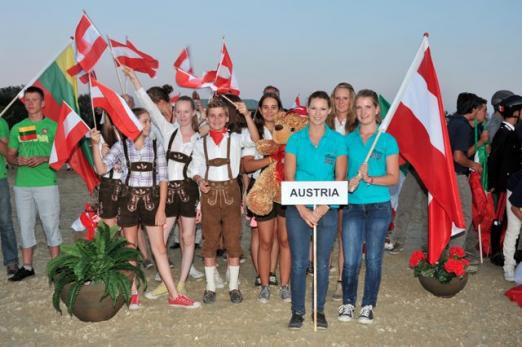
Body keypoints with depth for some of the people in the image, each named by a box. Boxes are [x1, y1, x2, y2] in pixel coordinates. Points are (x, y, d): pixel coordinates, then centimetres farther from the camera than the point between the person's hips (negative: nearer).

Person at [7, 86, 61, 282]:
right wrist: (17, 160, -8)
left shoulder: (53, 126, 2)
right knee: (25, 225, 8)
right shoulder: (17, 128, 11)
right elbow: (9, 155, 15)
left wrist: (43, 159, -16)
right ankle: (27, 267, 19)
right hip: (22, 185, 3)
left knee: (51, 225, 0)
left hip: (47, 184, -3)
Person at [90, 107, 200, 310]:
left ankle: (174, 295, 5)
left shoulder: (156, 147, 3)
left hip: (151, 200, 1)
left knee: (159, 248, 2)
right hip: (129, 199, 0)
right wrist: (95, 145, -18)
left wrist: (161, 208, -4)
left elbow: (163, 179, 2)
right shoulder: (121, 146, 0)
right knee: (130, 248, 8)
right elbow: (102, 169, -8)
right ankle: (133, 293, 19)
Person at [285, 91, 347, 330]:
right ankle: (297, 311, 15)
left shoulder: (337, 140, 4)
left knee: (323, 263, 7)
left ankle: (319, 310, 21)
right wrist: (303, 209, -11)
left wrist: (323, 207, -11)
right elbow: (289, 178, -1)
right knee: (298, 262, 1)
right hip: (299, 208, 0)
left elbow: (340, 178, 0)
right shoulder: (296, 139, 4)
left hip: (327, 209, 0)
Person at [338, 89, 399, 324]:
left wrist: (370, 179, -18)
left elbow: (394, 177, -2)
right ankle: (348, 303, 18)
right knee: (350, 259, 0)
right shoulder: (348, 140, 9)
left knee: (373, 259, 5)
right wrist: (347, 183, -10)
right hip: (352, 205, 1)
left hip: (379, 206, -1)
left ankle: (368, 305, 20)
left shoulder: (387, 141, 2)